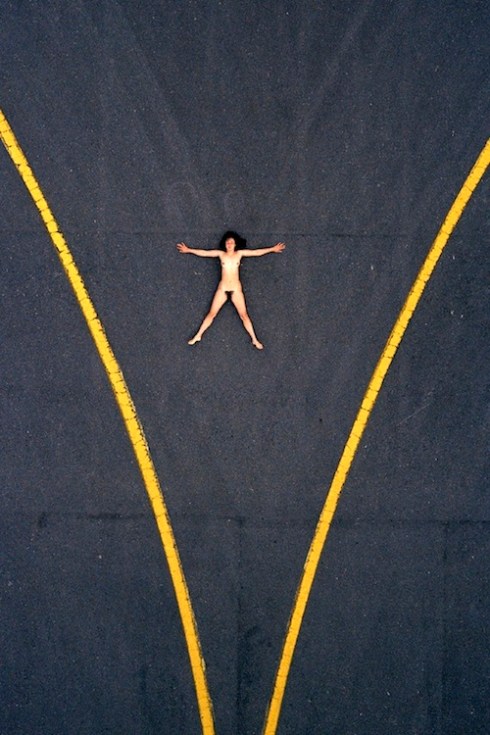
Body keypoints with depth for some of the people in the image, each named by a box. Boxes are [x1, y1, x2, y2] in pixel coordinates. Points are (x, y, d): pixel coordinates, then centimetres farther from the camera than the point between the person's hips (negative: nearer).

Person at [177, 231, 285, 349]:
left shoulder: (239, 254, 2)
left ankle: (254, 340, 6)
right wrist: (188, 250, 7)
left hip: (236, 289, 0)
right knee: (211, 314, 3)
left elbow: (257, 252, 5)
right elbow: (204, 253, 6)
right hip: (222, 288, 0)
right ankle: (197, 336, 11)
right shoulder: (220, 254, 2)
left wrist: (272, 249, 5)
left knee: (244, 315, 0)